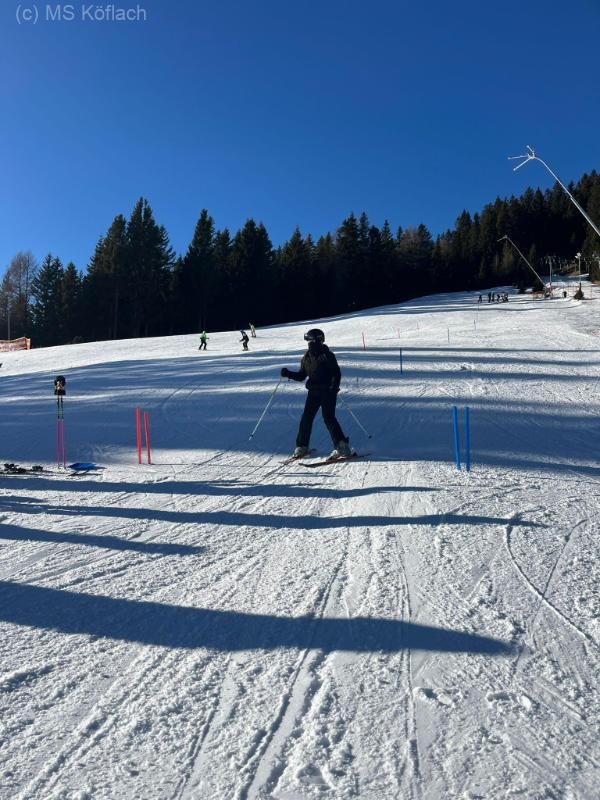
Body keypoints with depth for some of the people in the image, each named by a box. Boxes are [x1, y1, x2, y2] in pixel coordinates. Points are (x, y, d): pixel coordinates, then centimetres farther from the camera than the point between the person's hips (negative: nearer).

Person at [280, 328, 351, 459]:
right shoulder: (306, 357, 12)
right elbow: (301, 376, 18)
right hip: (313, 392, 6)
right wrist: (288, 374, 3)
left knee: (328, 417, -14)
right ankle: (302, 446, 13)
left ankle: (342, 446, -10)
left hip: (327, 391, -6)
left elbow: (337, 372, -10)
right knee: (306, 418, 1)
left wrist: (334, 387, -23)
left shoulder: (327, 355, -6)